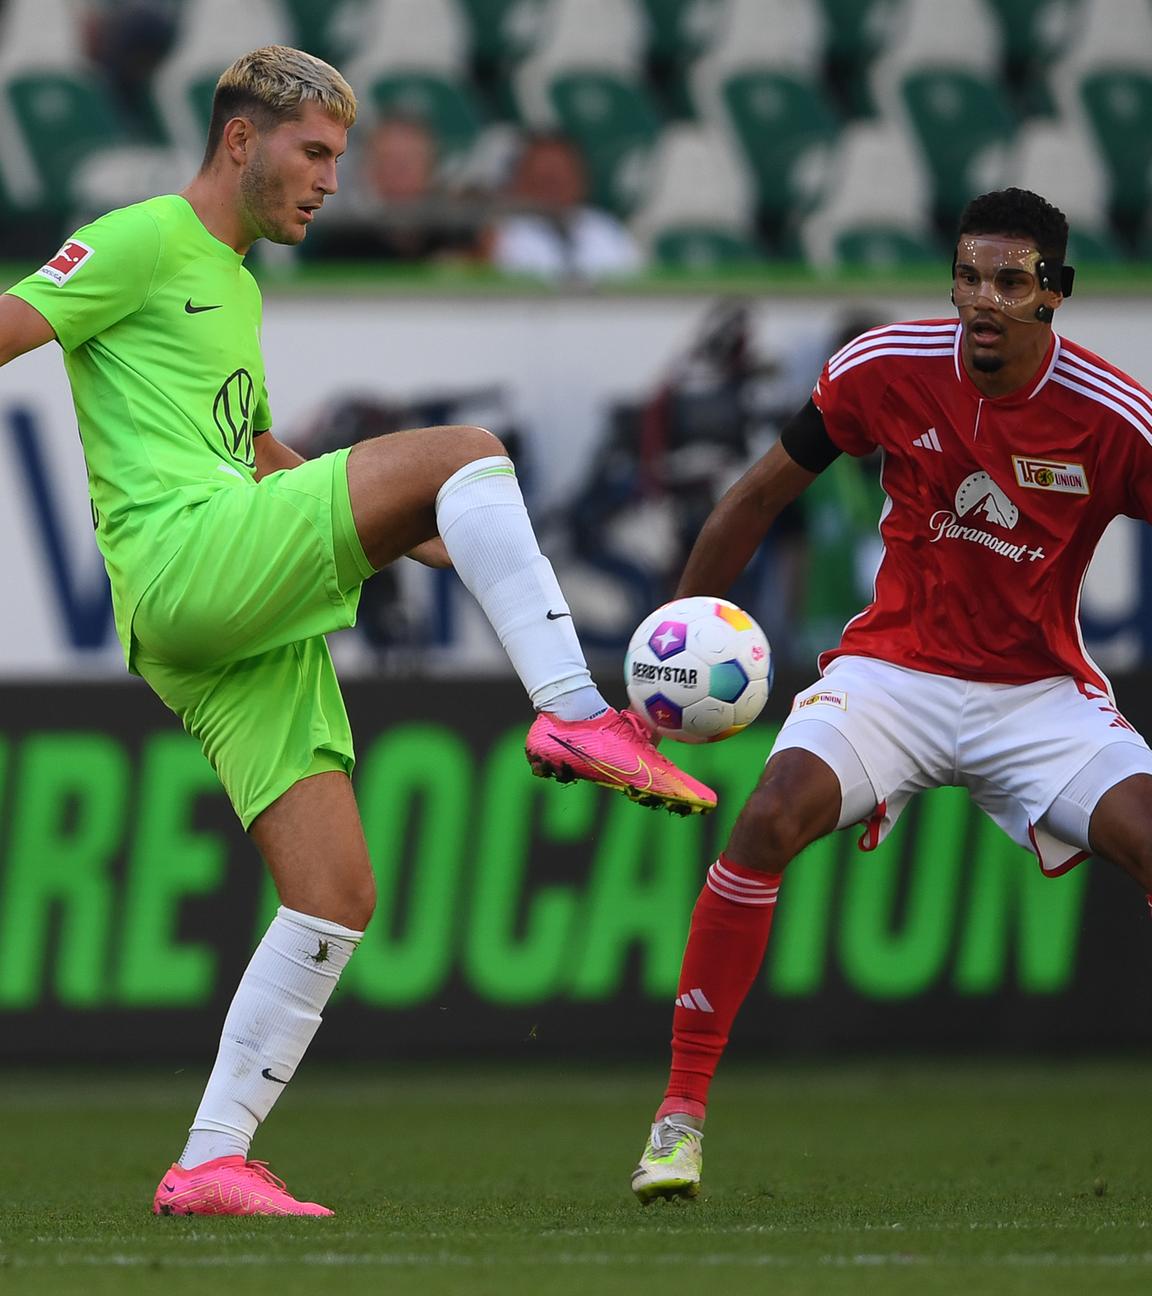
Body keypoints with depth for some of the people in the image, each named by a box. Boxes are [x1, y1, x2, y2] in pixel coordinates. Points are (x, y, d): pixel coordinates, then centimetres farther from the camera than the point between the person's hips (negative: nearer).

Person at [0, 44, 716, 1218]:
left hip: (252, 630, 9)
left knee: (337, 899, 0)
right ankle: (574, 714, -22)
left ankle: (212, 1164, 2)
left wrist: (424, 540, 37)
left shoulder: (233, 286, 29)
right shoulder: (142, 243, 2)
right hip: (180, 558, -9)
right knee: (463, 451, -18)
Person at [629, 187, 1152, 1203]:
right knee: (771, 817, -26)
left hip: (1040, 692, 0)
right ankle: (682, 1112, -17)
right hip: (893, 669, 0)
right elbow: (763, 495, 3)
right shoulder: (884, 369, -11)